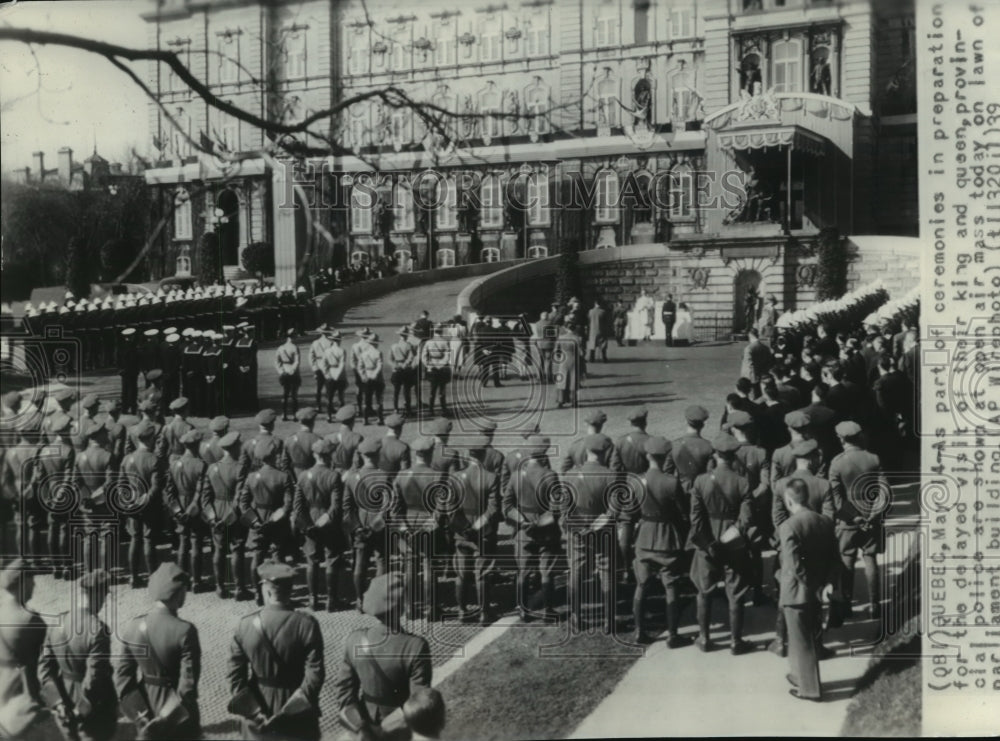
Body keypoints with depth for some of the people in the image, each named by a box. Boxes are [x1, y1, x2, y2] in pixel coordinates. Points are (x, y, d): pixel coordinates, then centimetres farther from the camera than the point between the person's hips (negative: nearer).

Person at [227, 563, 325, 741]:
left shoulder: (246, 624, -8)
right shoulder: (306, 624, -14)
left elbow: (235, 674, -8)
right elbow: (314, 674, -17)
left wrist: (253, 711, -6)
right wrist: (289, 710, -12)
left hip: (258, 712, 2)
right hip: (297, 716, -2)